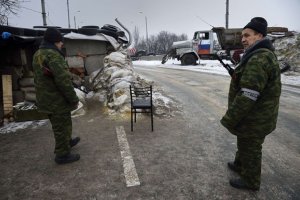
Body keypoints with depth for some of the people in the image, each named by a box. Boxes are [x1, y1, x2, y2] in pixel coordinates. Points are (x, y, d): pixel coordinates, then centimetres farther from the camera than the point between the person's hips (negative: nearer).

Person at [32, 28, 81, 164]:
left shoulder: (38, 54, 9)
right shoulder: (53, 55, -23)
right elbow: (64, 81, -28)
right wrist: (74, 99, -18)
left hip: (46, 99, 10)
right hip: (57, 101, -10)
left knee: (59, 125, 26)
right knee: (62, 127, 5)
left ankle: (67, 142, 46)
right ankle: (62, 155, 19)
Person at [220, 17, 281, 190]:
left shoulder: (259, 59, -27)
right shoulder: (264, 55, 9)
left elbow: (247, 97, -31)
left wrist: (229, 120, -24)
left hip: (253, 120, -10)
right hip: (258, 115, 10)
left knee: (250, 149, 9)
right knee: (244, 144, 27)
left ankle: (251, 181, 29)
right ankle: (240, 165, 48)